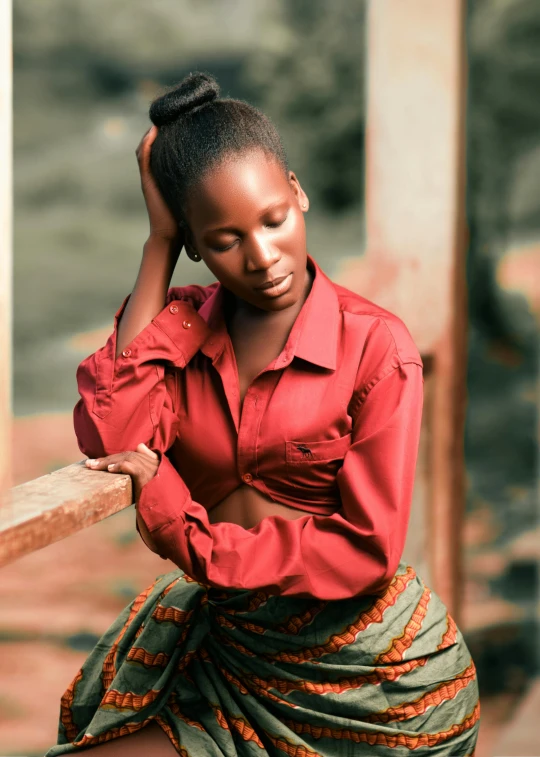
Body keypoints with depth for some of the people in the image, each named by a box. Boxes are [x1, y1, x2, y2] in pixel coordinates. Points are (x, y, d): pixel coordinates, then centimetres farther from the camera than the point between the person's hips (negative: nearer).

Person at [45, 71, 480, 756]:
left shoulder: (375, 346, -10)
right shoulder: (181, 328, 4)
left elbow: (369, 552, -13)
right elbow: (109, 441, -16)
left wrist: (198, 542, -15)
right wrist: (157, 248, -10)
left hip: (368, 672, -5)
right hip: (238, 657, 5)